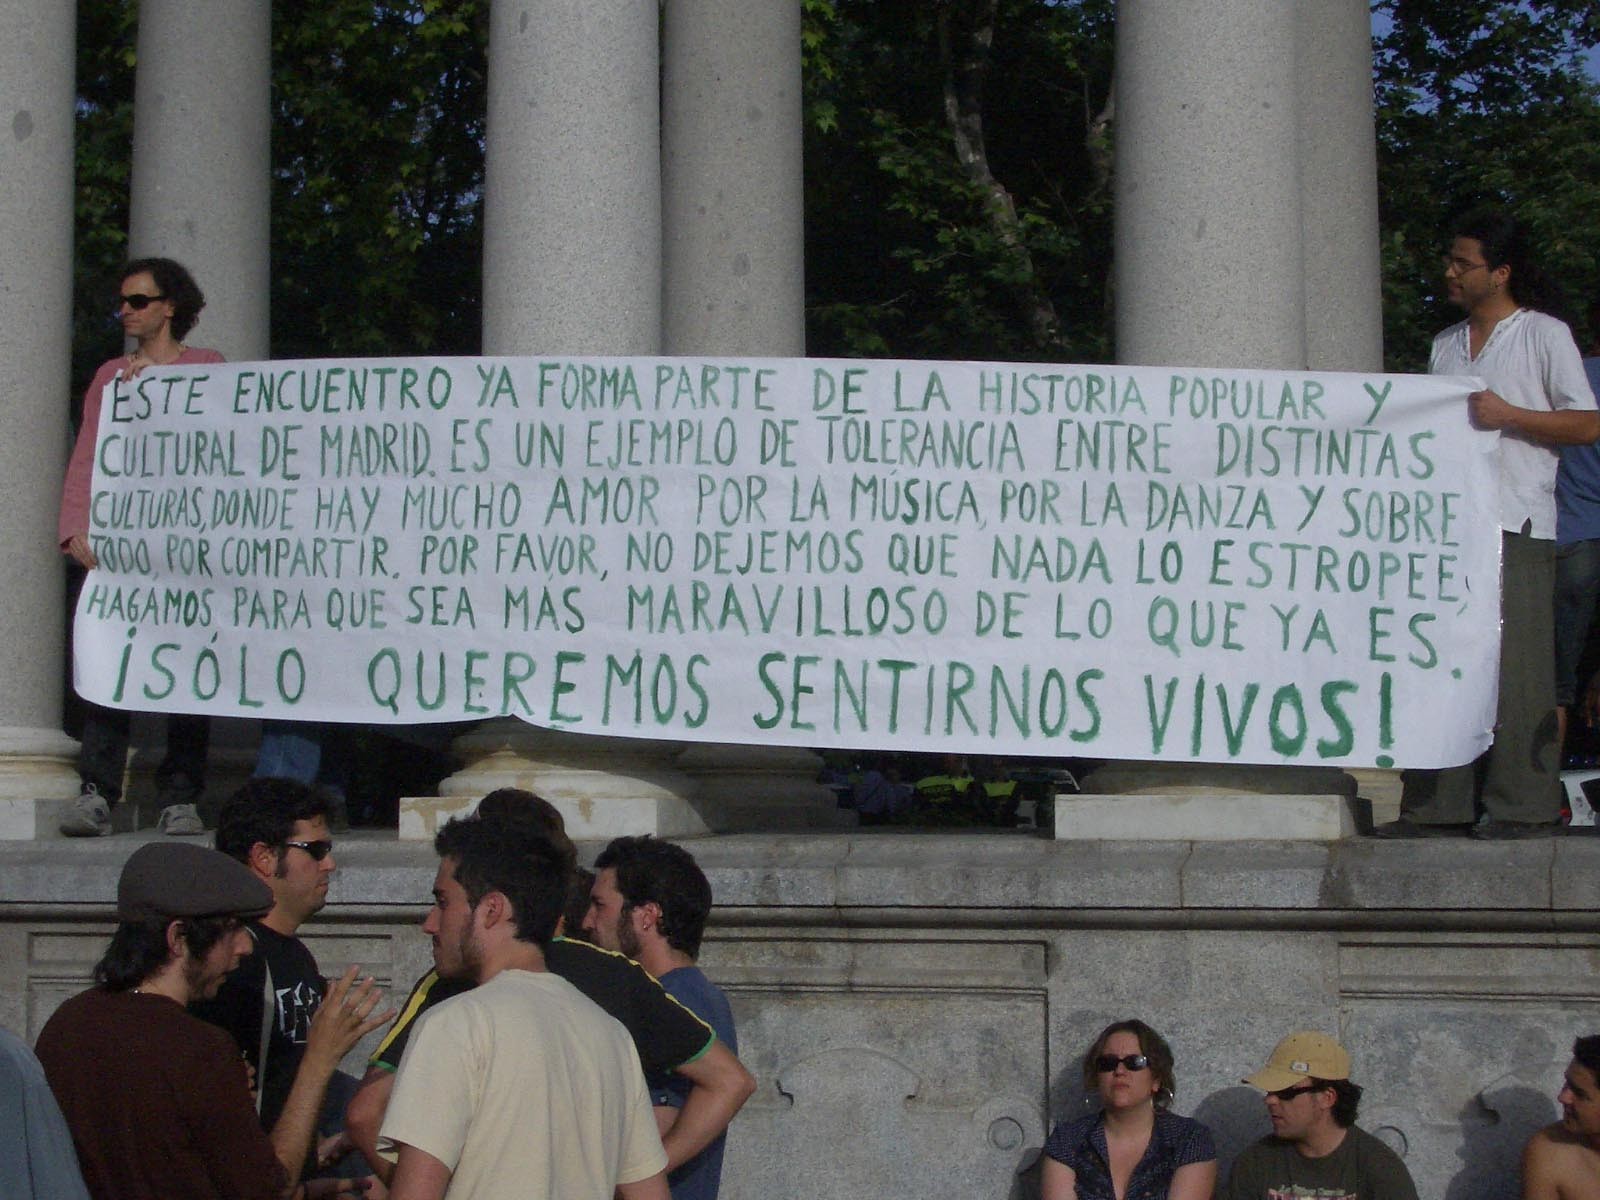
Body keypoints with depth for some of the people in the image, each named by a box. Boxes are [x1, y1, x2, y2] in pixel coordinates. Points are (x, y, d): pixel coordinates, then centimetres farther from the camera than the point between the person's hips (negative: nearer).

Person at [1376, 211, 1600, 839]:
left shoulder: (1544, 335, 2)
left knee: (1516, 664, -6)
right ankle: (1439, 806, 5)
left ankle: (1525, 806, -2)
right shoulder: (1446, 344, 20)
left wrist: (1509, 415, -12)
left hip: (1517, 524, -6)